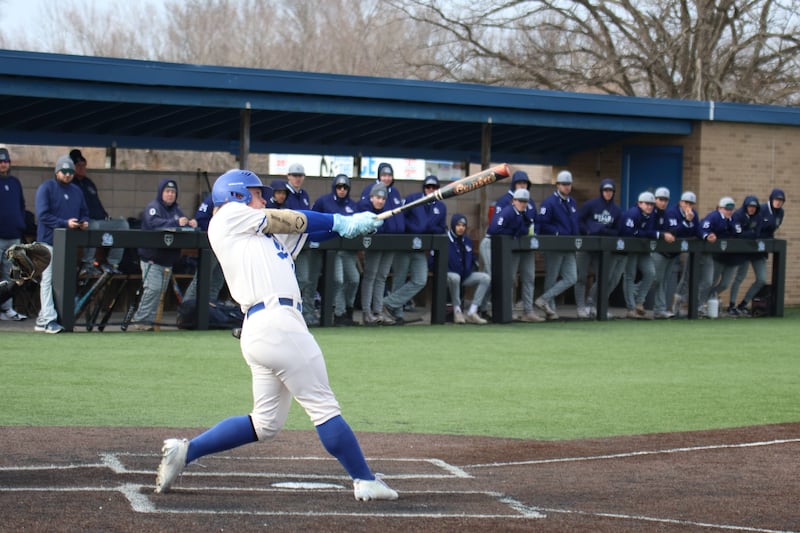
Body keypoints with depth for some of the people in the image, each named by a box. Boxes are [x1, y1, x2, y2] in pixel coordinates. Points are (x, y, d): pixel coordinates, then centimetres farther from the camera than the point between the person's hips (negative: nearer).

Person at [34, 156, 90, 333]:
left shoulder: (76, 191, 16)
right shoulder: (46, 188, -4)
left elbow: (84, 212, 22)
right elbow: (43, 215, -13)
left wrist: (84, 221, -2)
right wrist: (65, 223, -21)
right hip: (49, 240, -7)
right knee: (48, 280, -9)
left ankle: (42, 319, 13)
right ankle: (49, 320, -11)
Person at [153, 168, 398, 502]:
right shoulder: (229, 216, 5)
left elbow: (302, 229, 20)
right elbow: (289, 221, 6)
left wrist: (351, 223, 8)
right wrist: (340, 222, 16)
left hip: (257, 329, 9)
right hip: (277, 323, -9)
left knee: (266, 424, 12)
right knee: (324, 407, -4)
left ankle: (185, 450, 11)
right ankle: (365, 482, 0)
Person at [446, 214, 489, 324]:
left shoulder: (467, 241, 13)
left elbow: (473, 259, 25)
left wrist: (472, 269, 6)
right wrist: (446, 270, -21)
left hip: (465, 276, 7)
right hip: (449, 275, -7)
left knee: (486, 278, -14)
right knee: (455, 277, -41)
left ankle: (472, 312, -20)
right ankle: (457, 311, -26)